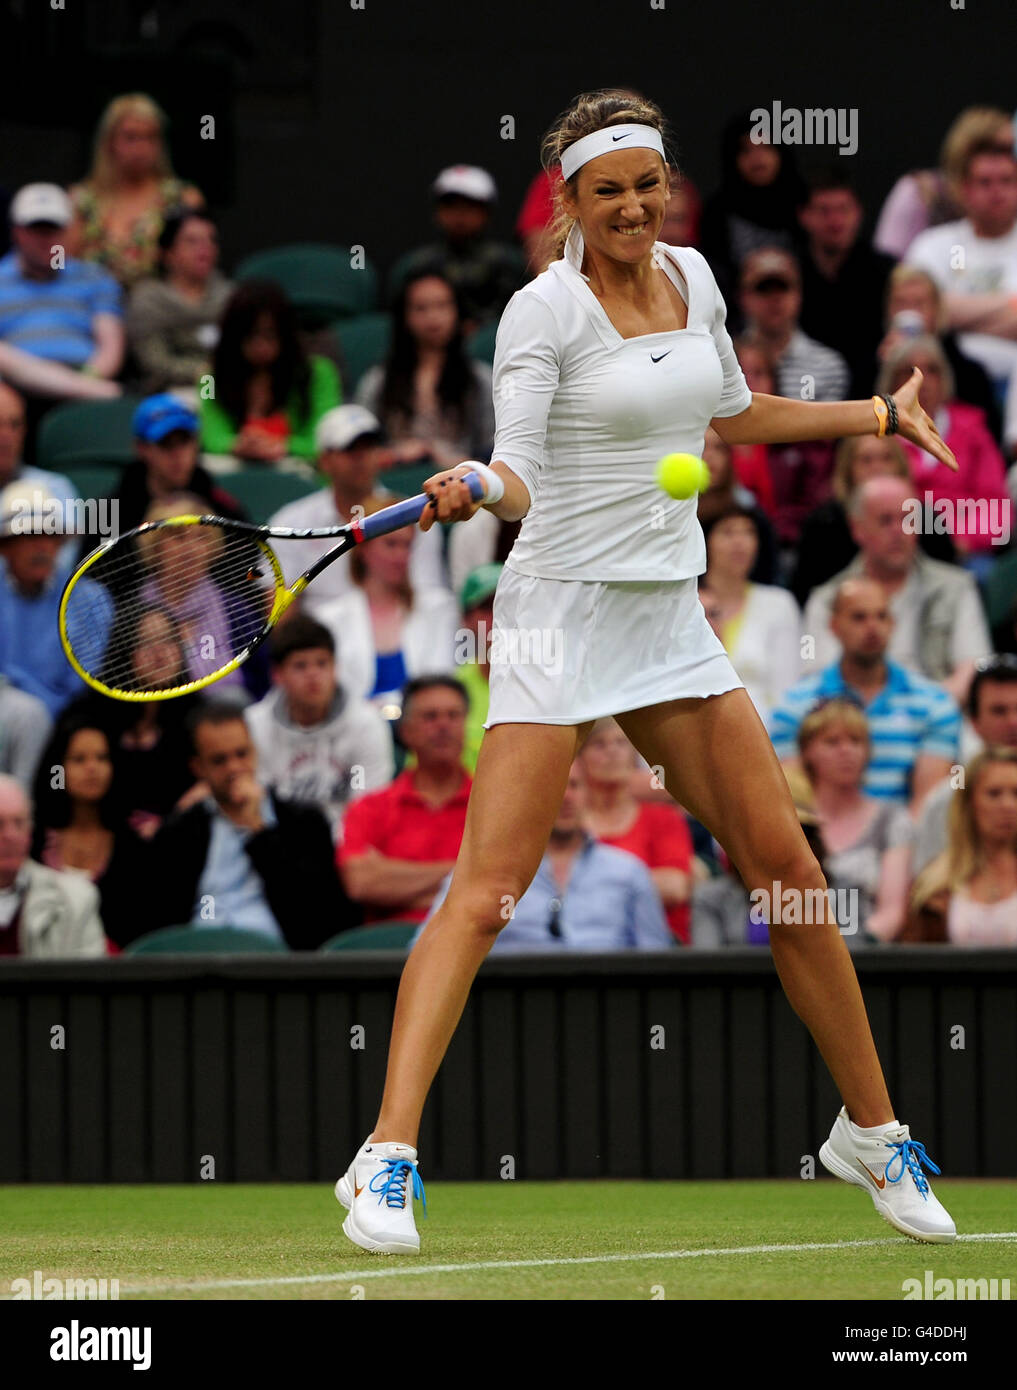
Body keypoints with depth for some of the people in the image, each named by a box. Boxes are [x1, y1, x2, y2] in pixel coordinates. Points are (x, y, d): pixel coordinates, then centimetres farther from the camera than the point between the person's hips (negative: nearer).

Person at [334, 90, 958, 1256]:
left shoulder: (691, 276, 9)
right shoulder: (545, 308, -11)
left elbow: (731, 413, 26)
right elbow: (520, 474, -21)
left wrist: (879, 414, 29)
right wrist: (476, 488, -42)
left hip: (673, 618, 6)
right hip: (562, 608, -6)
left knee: (786, 871, 6)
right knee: (488, 888, -16)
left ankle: (870, 1133, 21)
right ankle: (387, 1160, -19)